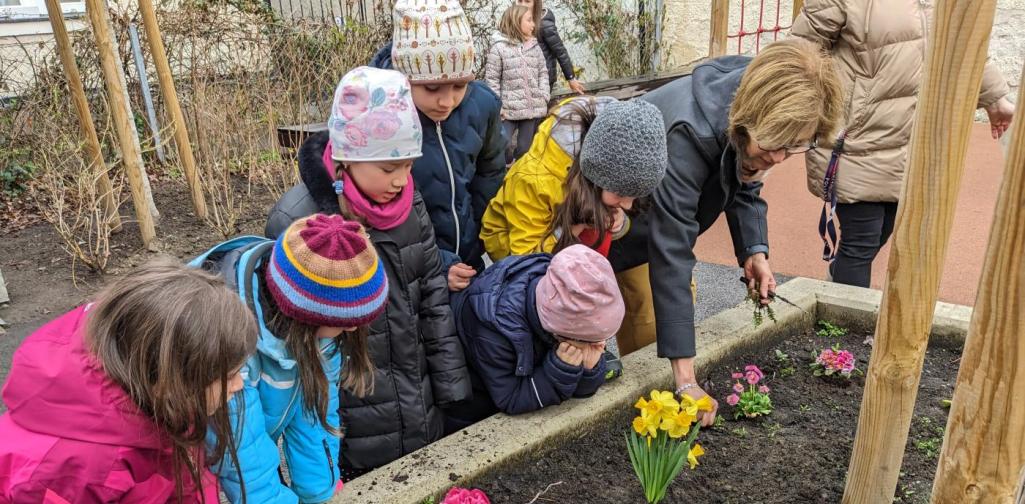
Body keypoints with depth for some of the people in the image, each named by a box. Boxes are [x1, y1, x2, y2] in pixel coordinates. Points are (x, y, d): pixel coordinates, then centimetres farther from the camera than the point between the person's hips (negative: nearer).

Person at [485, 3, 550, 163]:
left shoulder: (535, 46, 9)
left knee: (526, 149, 9)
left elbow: (543, 72, 14)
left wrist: (544, 98, 1)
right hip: (509, 109, -4)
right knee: (502, 146, -11)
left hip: (533, 108, 4)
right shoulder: (499, 47, -6)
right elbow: (491, 79, -5)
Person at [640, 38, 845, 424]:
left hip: (662, 213, 7)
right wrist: (685, 378, -44)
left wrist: (754, 251, -16)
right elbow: (672, 252, -44)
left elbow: (744, 185, 2)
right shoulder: (689, 132, -43)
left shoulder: (759, 120, -20)